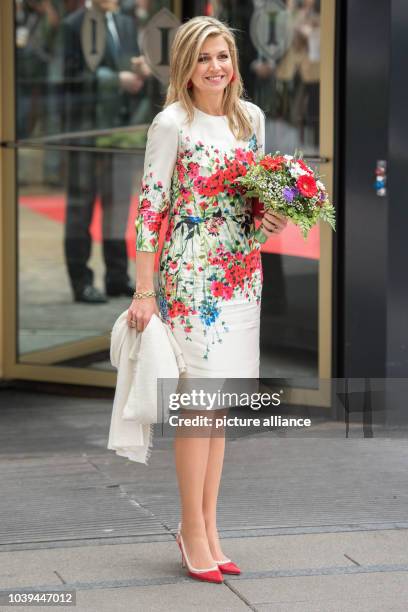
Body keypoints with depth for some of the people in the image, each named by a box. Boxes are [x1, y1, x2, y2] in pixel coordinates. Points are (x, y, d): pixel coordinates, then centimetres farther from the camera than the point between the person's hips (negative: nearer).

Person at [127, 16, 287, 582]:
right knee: (200, 399, -6)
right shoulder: (172, 123, -8)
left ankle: (205, 526, 15)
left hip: (241, 274, 6)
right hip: (190, 274, -6)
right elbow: (150, 207, -9)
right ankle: (194, 530, 4)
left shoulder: (251, 117, 8)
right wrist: (145, 292, -12)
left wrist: (272, 222, -3)